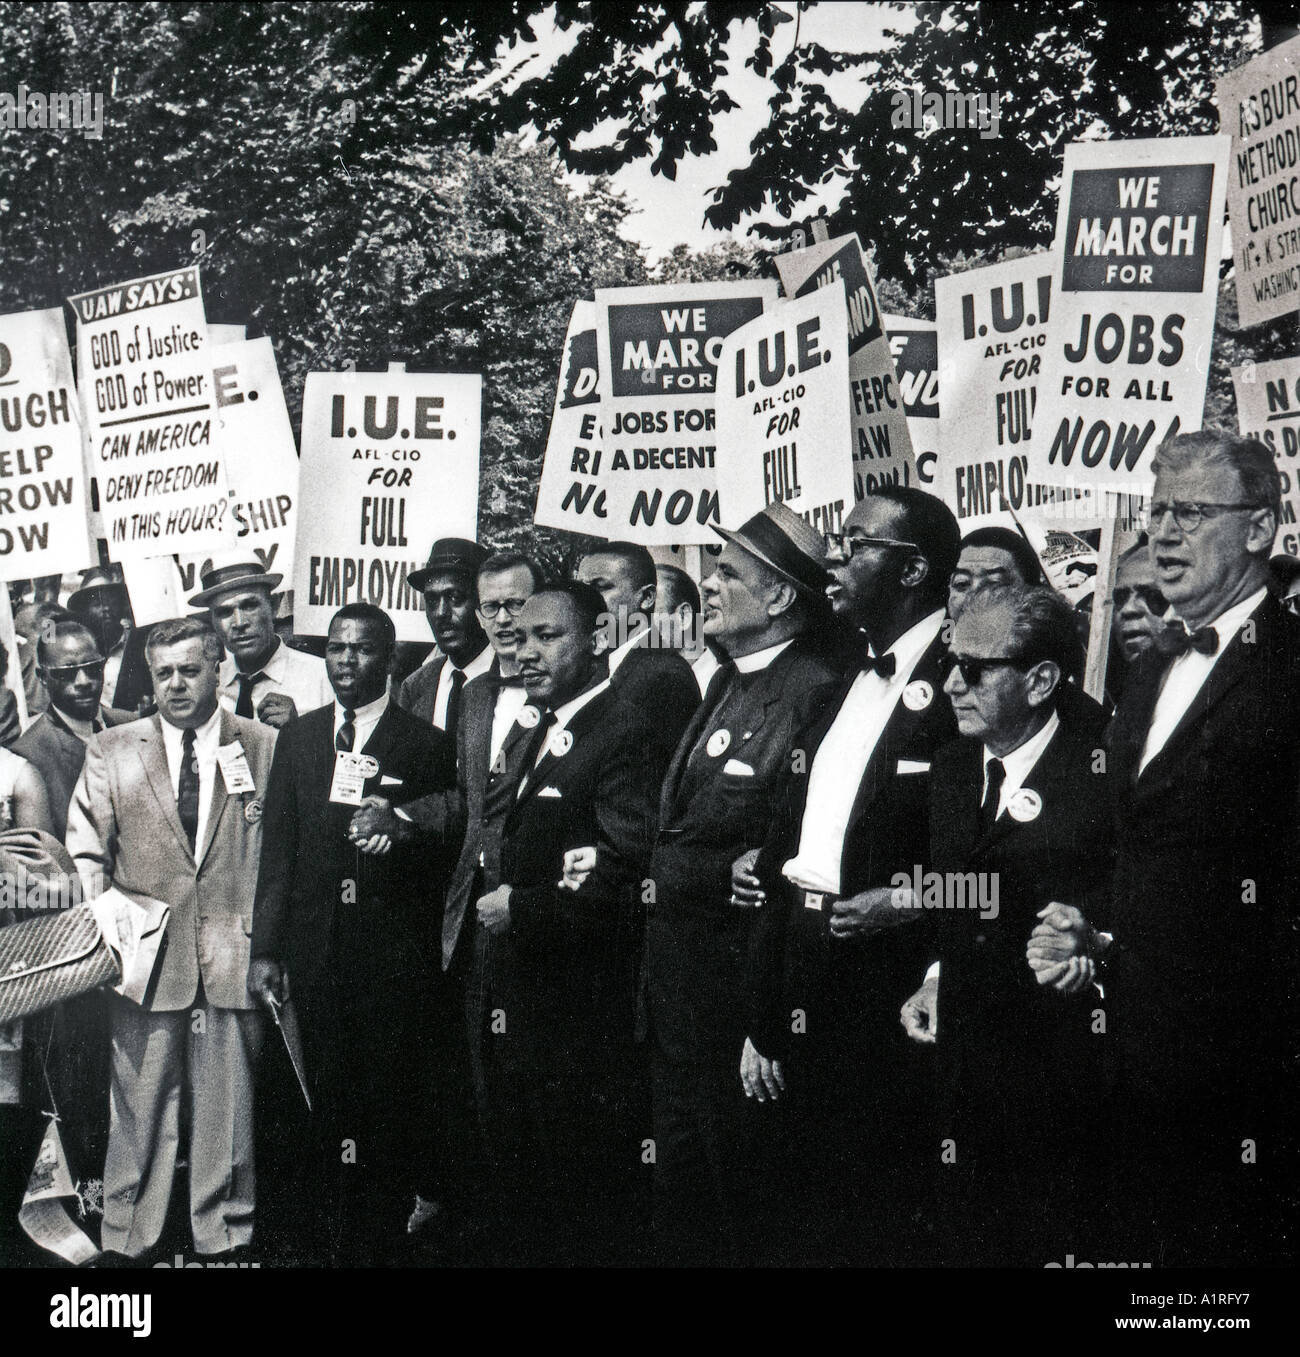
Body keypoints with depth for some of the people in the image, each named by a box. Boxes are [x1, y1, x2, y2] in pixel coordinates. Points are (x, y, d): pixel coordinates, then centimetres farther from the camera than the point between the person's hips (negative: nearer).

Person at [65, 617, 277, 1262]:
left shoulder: (264, 748, 6)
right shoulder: (110, 752, 8)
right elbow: (84, 850, 8)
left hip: (235, 958, 0)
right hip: (144, 957, 0)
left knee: (228, 1108, 5)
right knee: (139, 1107, 3)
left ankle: (224, 1237, 17)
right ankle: (127, 1243, 12)